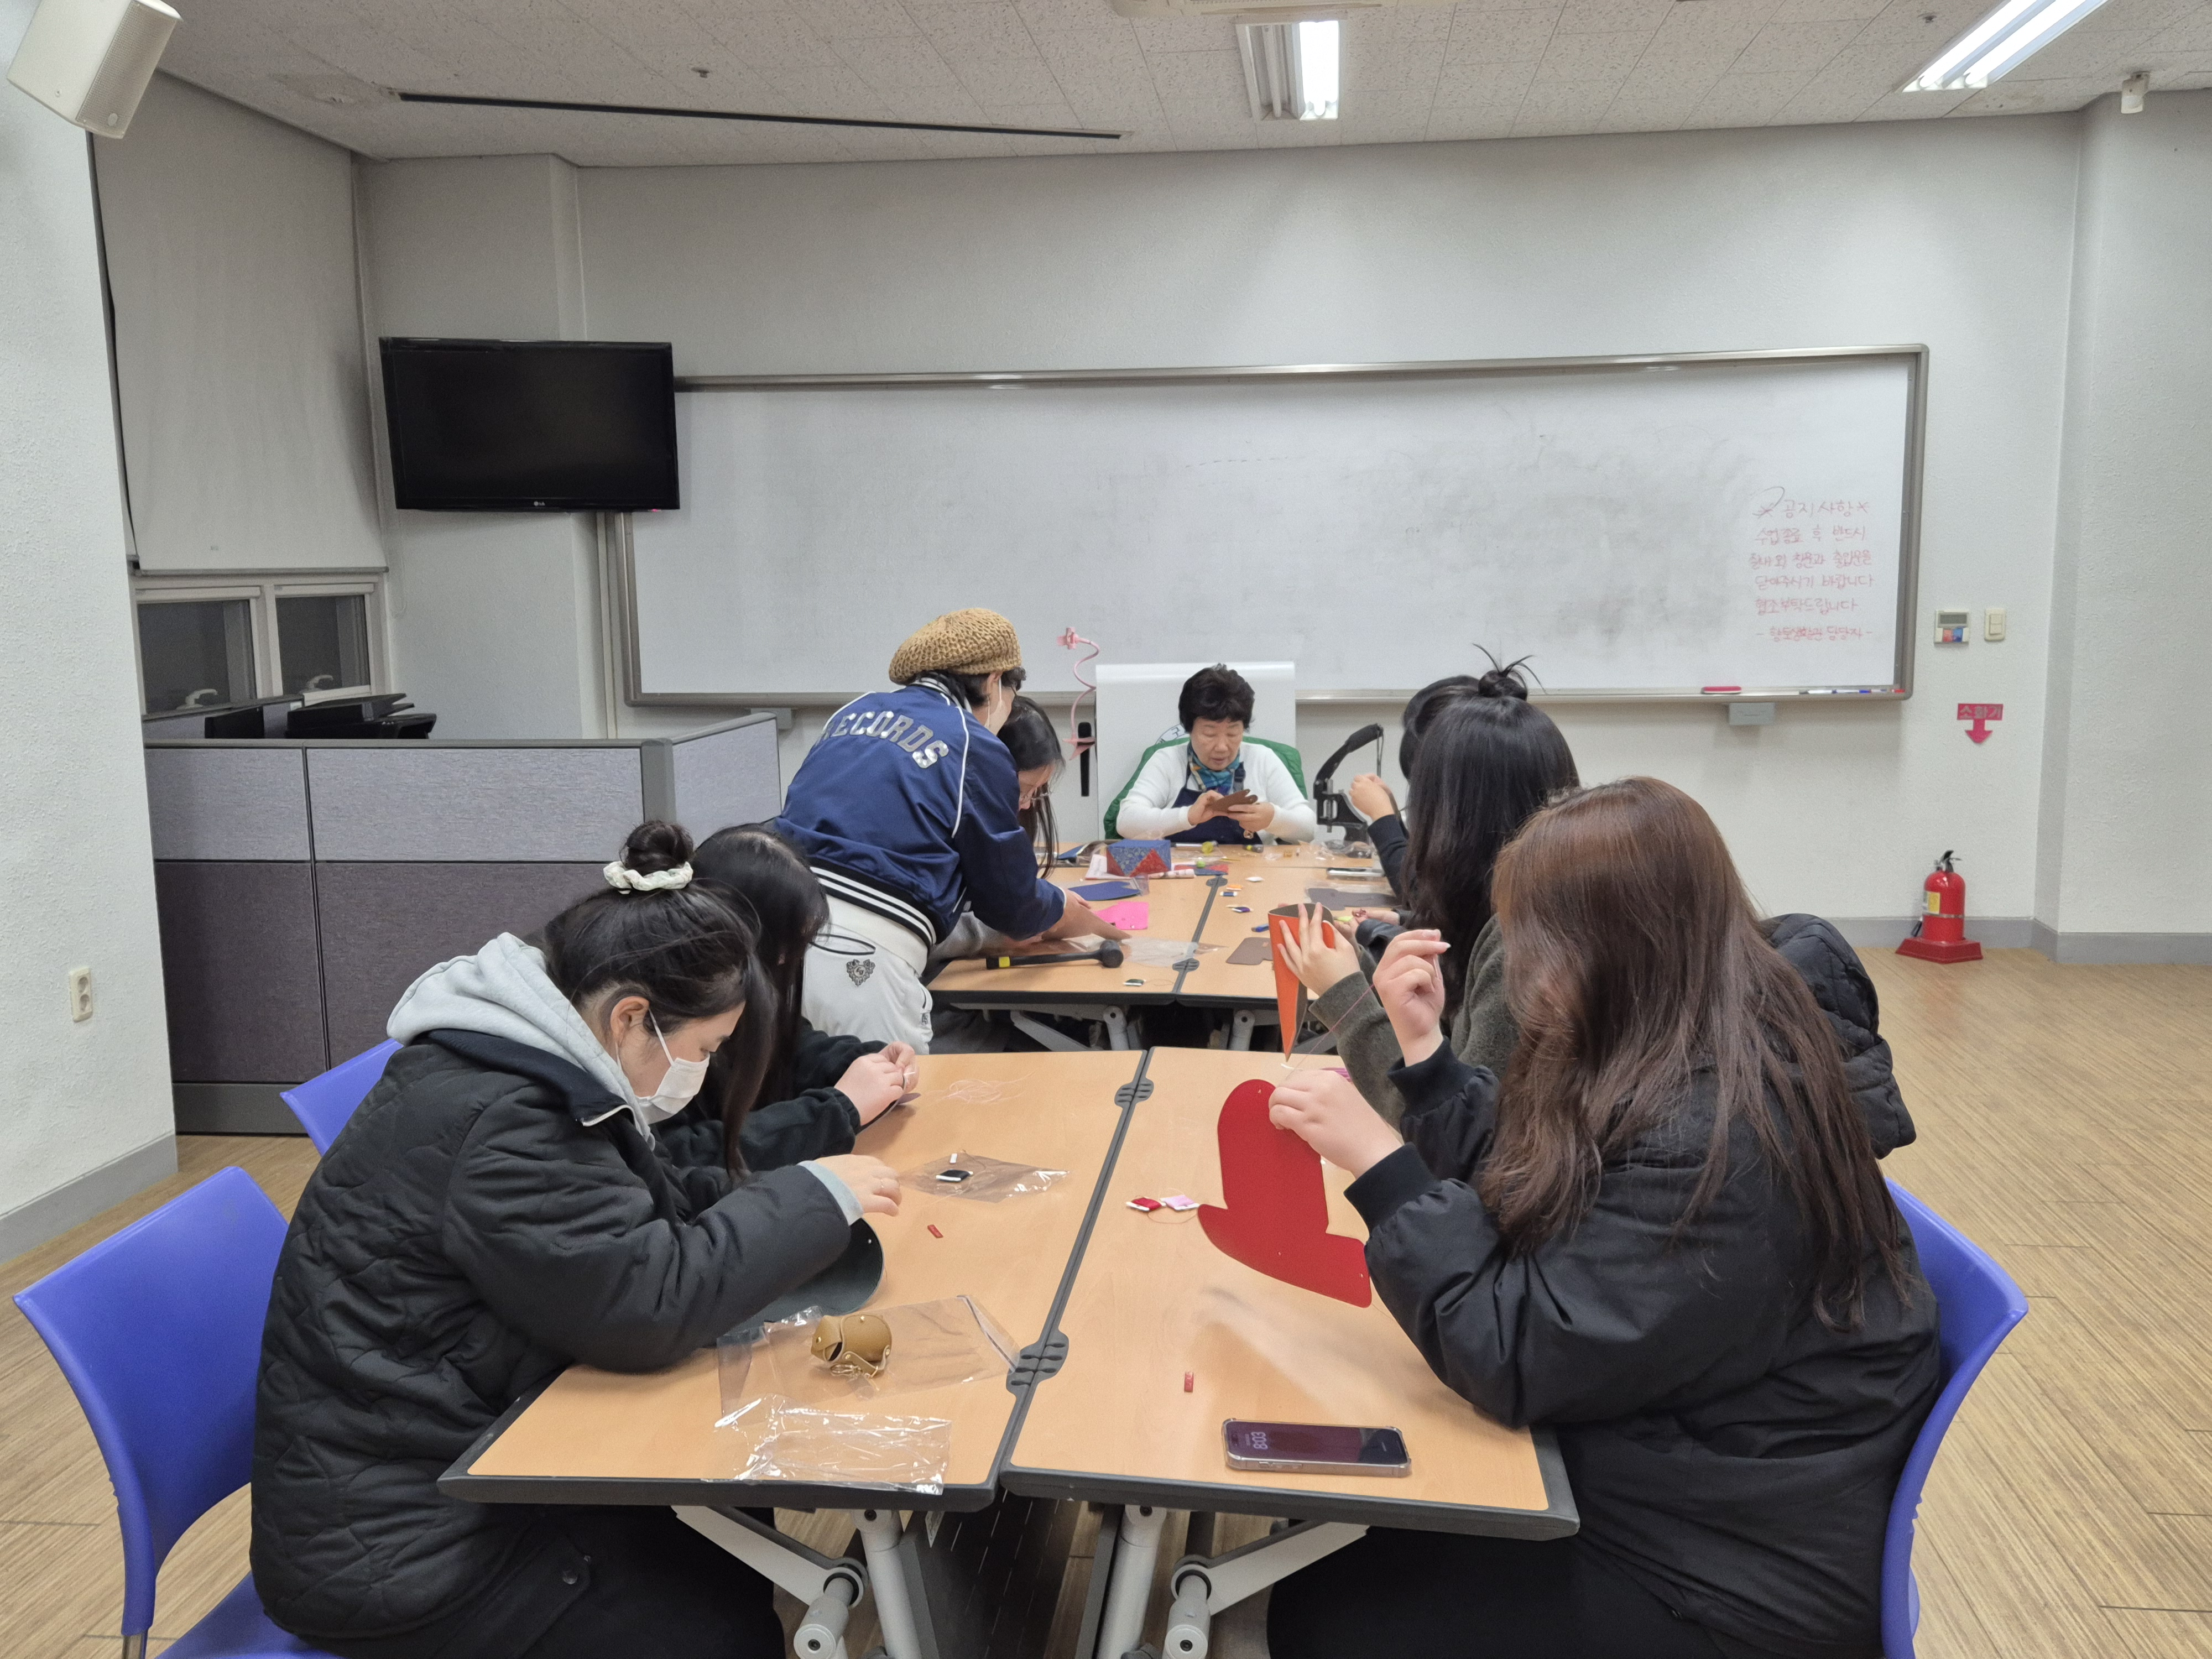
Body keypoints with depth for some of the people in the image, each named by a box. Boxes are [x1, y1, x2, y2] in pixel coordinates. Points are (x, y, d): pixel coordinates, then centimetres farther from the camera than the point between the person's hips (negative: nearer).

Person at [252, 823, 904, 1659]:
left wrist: (779, 1201, -4)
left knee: (733, 1556, 7)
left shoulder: (522, 1067, 2)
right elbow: (648, 1302, -31)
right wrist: (817, 1196, -20)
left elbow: (644, 1207, 13)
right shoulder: (493, 1124, -28)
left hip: (445, 1472, 9)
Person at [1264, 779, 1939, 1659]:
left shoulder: (1718, 1137, -30)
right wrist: (1424, 1044, 2)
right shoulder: (1672, 1064, 0)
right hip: (1670, 1497, 9)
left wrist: (1375, 1159, -26)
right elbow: (1518, 1192, 12)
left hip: (1724, 1588, -9)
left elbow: (1517, 1356, -27)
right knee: (1332, 1560, 6)